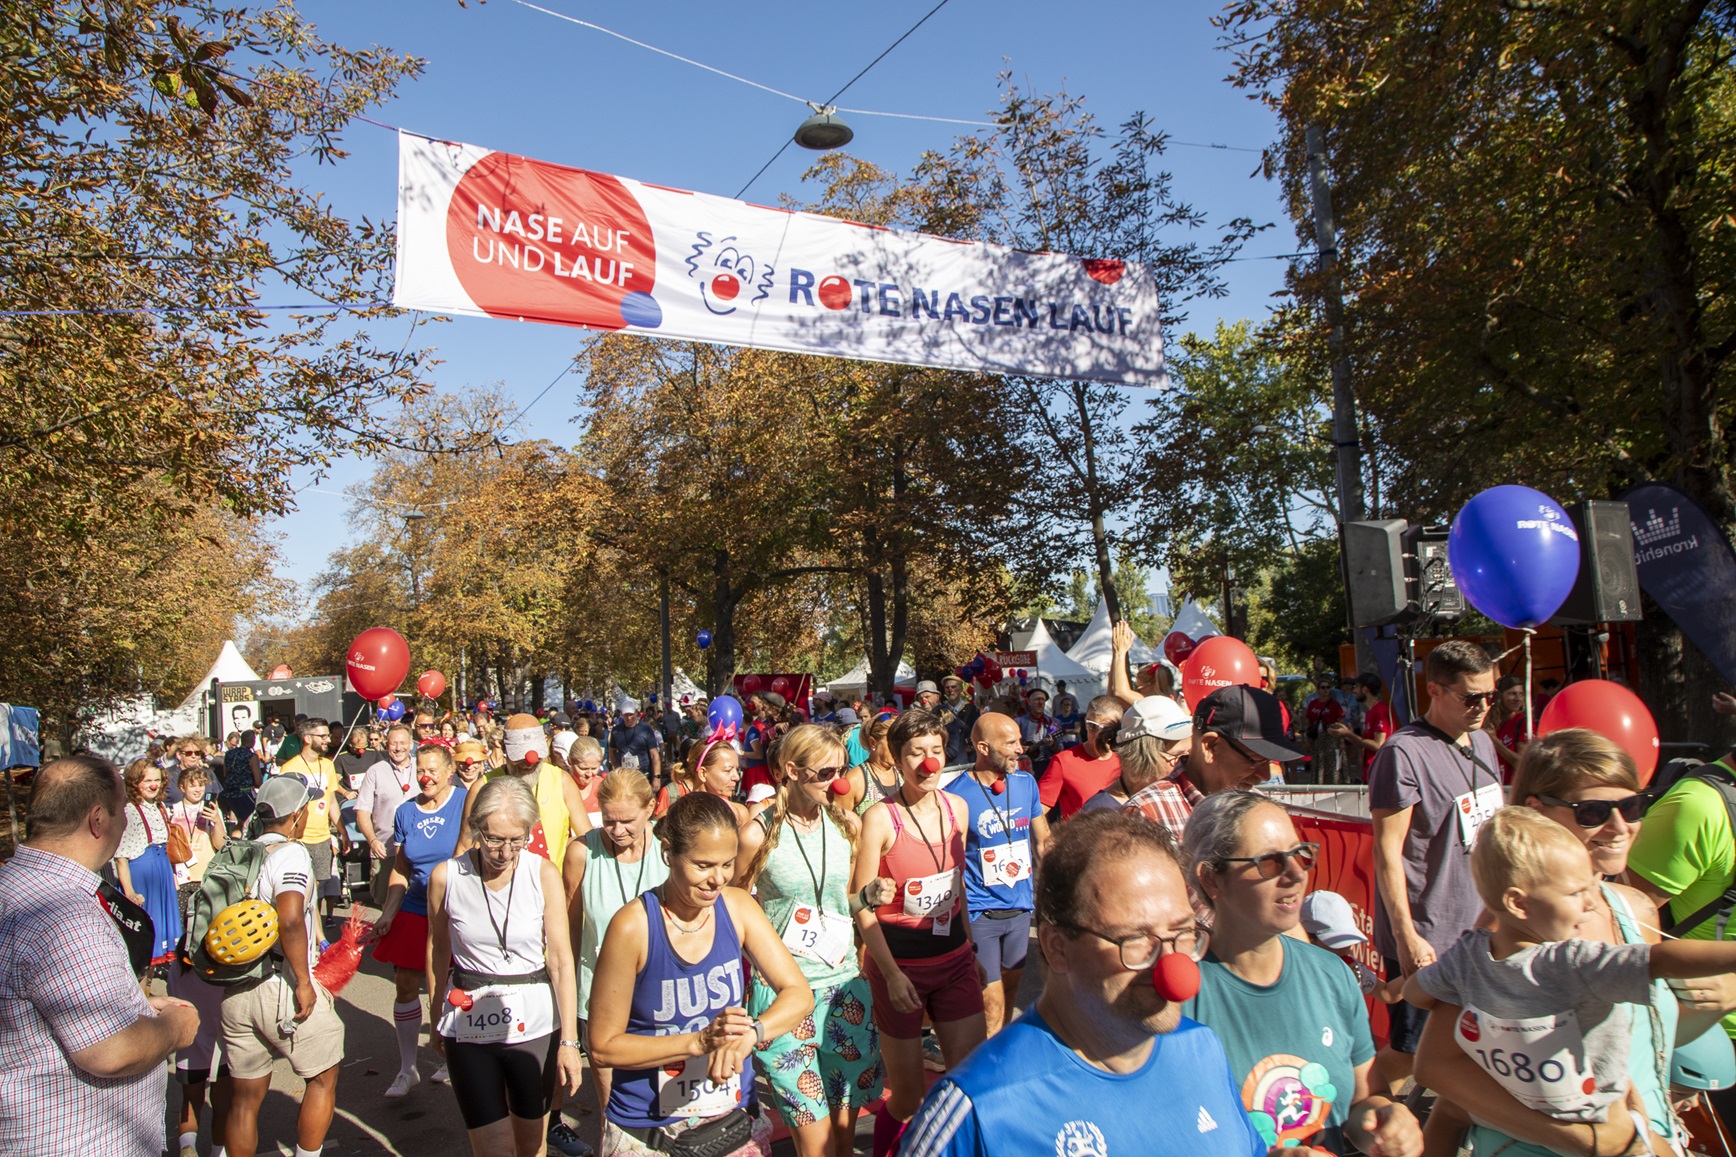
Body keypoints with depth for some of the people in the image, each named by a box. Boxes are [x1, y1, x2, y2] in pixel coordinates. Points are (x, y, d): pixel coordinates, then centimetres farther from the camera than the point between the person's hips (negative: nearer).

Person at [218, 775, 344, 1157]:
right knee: (323, 1077, 13)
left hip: (235, 991, 7)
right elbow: (290, 919, -26)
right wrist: (304, 982, -19)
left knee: (245, 1096, 16)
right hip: (281, 987, -7)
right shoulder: (290, 852, -13)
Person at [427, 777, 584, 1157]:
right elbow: (438, 949, 7)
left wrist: (568, 1041, -11)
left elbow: (561, 960, -8)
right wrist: (437, 1020, 13)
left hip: (535, 1024, 0)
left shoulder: (543, 874, -9)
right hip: (468, 1026, 0)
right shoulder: (445, 876, -7)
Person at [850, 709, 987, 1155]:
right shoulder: (880, 818, -15)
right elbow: (861, 906, -12)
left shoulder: (956, 808, 1)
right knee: (907, 1094, 7)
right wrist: (891, 975, -15)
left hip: (954, 958, 5)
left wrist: (970, 949, 17)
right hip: (900, 963, -5)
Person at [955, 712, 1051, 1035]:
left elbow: (1042, 841, 11)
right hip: (980, 912, -5)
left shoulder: (1026, 782, 1)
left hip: (1021, 907, 6)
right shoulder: (957, 795, -16)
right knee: (990, 1003, -1)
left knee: (1011, 984, 20)